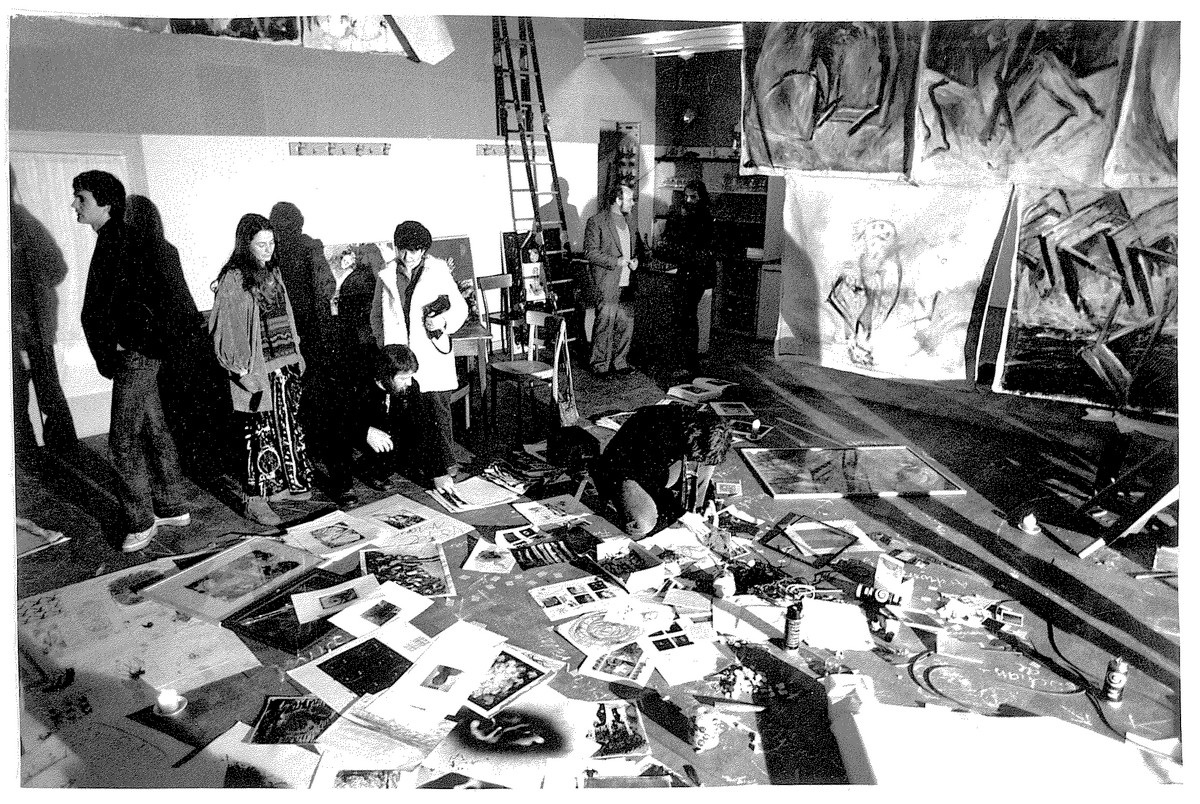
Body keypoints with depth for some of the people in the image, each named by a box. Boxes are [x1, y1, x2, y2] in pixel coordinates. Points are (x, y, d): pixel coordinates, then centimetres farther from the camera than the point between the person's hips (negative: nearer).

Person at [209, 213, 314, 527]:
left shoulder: (272, 272, 11)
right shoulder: (233, 279, -11)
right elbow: (228, 330, -14)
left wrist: (296, 355, 15)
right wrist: (244, 372, -18)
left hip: (284, 364, 7)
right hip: (257, 370, -7)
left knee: (288, 426, 14)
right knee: (261, 431, -2)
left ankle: (286, 483, 28)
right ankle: (255, 500, 7)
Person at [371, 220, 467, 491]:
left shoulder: (438, 272, 2)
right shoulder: (387, 275, 8)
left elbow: (460, 307, 8)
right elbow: (376, 315, 16)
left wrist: (444, 320, -12)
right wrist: (385, 346, 4)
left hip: (433, 356, -2)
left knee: (437, 411, -6)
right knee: (417, 413, 6)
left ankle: (441, 468, -1)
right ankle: (428, 463, 19)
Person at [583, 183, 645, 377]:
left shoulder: (631, 222, 16)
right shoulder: (596, 222, -6)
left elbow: (638, 246, 26)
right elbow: (590, 253, -11)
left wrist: (636, 259, 3)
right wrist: (616, 262, -17)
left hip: (627, 285, 7)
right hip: (607, 286, -7)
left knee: (626, 325, 8)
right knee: (605, 324, -5)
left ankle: (620, 363, 20)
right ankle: (600, 366, 5)